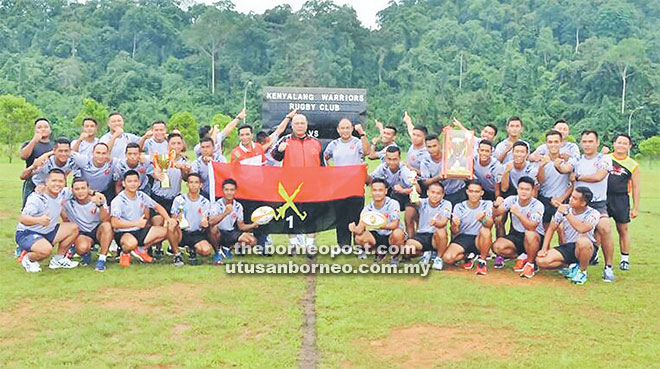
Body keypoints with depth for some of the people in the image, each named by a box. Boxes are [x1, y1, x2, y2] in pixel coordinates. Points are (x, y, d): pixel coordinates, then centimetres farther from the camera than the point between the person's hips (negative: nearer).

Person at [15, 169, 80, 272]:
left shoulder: (62, 194, -1)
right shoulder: (37, 198, -22)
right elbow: (22, 219, -29)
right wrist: (39, 220, -50)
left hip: (47, 232, 8)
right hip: (27, 233, -8)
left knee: (73, 228, -4)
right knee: (46, 249, -35)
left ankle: (58, 259, 5)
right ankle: (27, 258, -1)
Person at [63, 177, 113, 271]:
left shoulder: (100, 198, -12)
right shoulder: (69, 202, -9)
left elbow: (106, 220, -22)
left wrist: (100, 205, -38)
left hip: (98, 231, 0)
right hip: (82, 233, 0)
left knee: (107, 226, -34)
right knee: (82, 247, -34)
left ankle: (101, 260, -25)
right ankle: (86, 254, 7)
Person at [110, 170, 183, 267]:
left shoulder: (141, 196, 4)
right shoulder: (118, 200, -14)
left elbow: (157, 206, 12)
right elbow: (114, 223, -23)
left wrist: (168, 219, -5)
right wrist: (136, 223, -25)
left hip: (140, 231, 6)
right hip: (123, 233, -6)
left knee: (164, 231, -10)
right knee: (131, 243, -40)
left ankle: (141, 249, 7)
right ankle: (125, 254, -1)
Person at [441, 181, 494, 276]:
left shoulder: (487, 204, -3)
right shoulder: (459, 207, -1)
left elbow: (490, 224, -19)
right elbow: (455, 232, -5)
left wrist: (483, 219, -44)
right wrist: (455, 225, -30)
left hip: (479, 240, -1)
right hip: (462, 238, 1)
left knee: (485, 231, -35)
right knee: (447, 258, -26)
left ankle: (482, 261, -13)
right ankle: (468, 256, 8)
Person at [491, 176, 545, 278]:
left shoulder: (537, 205, -16)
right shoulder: (512, 200, -5)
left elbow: (531, 227, -30)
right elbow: (495, 213, -12)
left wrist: (518, 213, -38)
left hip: (534, 238, -3)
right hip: (516, 235, 4)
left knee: (529, 234, -39)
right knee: (497, 246, -23)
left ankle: (531, 263, -12)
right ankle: (521, 257, 4)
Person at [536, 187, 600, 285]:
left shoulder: (593, 214, -14)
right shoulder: (564, 208, 0)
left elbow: (582, 229, -35)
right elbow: (551, 229, 9)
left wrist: (567, 213, -24)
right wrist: (544, 249, -1)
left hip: (586, 249, -4)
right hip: (567, 247, 4)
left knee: (582, 241, -41)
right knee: (540, 261, -19)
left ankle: (582, 271, -11)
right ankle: (573, 265, 6)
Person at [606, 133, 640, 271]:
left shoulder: (632, 165, 5)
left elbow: (635, 187, 6)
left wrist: (635, 208, 3)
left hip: (621, 200, 0)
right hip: (602, 197, 0)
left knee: (623, 230, 5)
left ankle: (625, 259, 17)